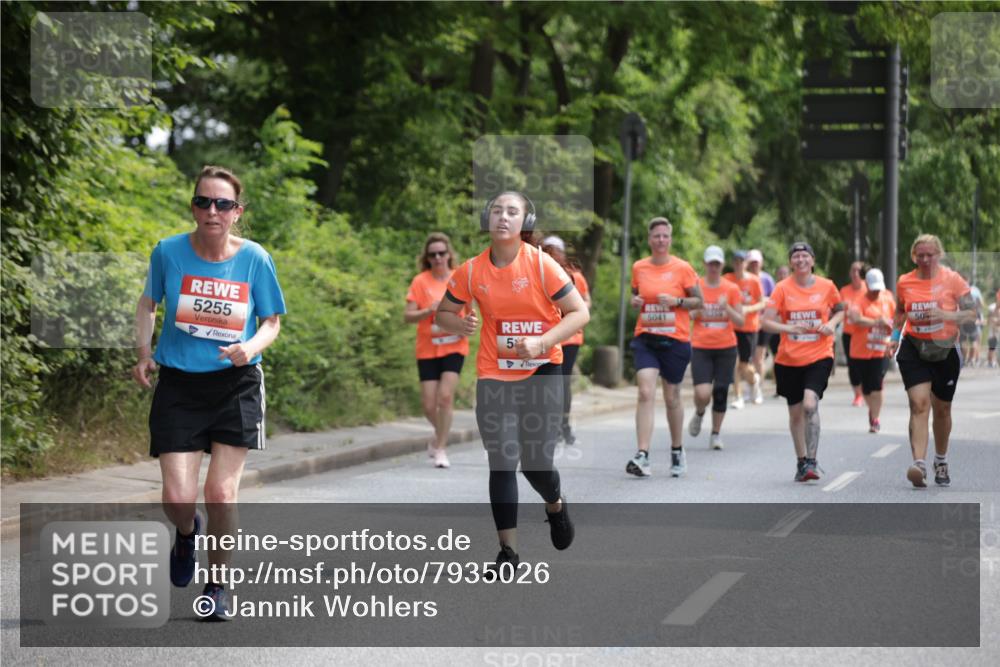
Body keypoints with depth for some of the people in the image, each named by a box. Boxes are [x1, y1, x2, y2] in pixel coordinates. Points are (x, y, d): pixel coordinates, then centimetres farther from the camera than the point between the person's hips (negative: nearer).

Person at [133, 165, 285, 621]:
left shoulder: (254, 259, -7)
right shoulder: (169, 252, -6)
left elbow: (272, 322, 5)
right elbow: (148, 304, 12)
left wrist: (251, 347, -16)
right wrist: (144, 353, -3)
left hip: (236, 384, 0)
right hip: (178, 384, 0)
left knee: (221, 492, -6)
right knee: (178, 498, -9)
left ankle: (217, 585, 17)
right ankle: (187, 533, 30)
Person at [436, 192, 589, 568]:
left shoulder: (541, 264, -11)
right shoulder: (472, 271, -3)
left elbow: (580, 313, -9)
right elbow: (444, 314, 10)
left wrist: (542, 342, -22)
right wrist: (459, 324, -13)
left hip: (541, 372, -2)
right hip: (493, 376, 2)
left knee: (537, 462, 1)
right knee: (502, 463, -5)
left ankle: (555, 507, 36)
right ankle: (508, 551, 2)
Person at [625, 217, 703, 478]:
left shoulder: (682, 268, -2)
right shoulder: (639, 267, 6)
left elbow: (699, 301, 2)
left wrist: (677, 301, -15)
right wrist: (634, 301, -2)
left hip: (675, 339, -1)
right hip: (645, 339, 1)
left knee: (672, 397, 9)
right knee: (645, 392, -15)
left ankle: (677, 451, 31)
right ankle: (642, 456, -21)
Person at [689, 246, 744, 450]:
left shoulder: (732, 289, 4)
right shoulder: (695, 287, 2)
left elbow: (741, 322, 3)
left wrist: (727, 308, -14)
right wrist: (697, 309, -13)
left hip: (726, 348, 1)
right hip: (700, 347, -1)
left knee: (720, 392, 1)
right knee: (703, 393, -15)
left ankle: (716, 434, 17)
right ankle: (699, 414, 19)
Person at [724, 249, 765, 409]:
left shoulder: (754, 280, -4)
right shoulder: (727, 279, -2)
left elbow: (762, 304, 0)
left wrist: (748, 309, -16)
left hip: (750, 327, -1)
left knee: (744, 367, -2)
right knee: (734, 363, -8)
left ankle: (754, 379, 33)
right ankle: (738, 397, 4)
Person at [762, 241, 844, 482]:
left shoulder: (827, 286, 0)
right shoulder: (782, 288, -3)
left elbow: (840, 310, 17)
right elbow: (767, 322, -7)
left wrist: (832, 323, -4)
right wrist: (789, 328, -24)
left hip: (819, 356, -2)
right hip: (789, 360, 2)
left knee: (810, 404, -22)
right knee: (795, 412, 10)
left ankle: (812, 462, -17)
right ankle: (801, 462, 27)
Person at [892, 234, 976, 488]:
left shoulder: (952, 279, -6)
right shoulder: (904, 283, 2)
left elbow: (971, 313, -6)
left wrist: (946, 315, -23)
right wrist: (896, 330, -1)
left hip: (945, 350, 0)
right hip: (914, 349, 0)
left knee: (942, 409, 13)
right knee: (919, 403, -18)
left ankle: (941, 462, 36)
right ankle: (919, 464, -28)